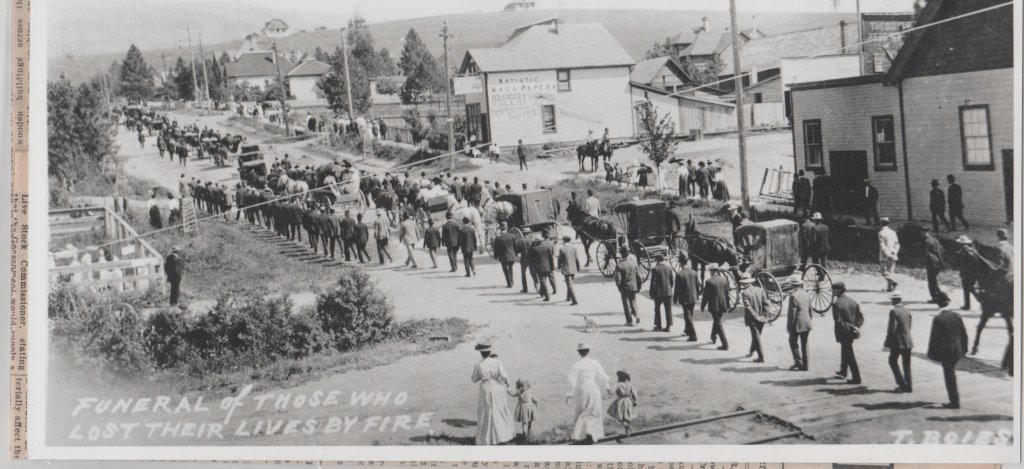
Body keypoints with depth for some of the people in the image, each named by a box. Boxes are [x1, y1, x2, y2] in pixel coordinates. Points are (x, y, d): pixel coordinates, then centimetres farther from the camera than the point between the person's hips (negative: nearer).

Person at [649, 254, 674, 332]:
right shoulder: (669, 268, 3)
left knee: (657, 309, 9)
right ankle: (669, 326, 7)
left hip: (658, 293, -3)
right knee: (668, 310, 7)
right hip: (668, 292, 3)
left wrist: (652, 294, -5)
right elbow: (672, 280, 7)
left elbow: (653, 282, -11)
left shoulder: (655, 269, -10)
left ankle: (658, 326, 9)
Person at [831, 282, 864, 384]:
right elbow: (860, 317, 3)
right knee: (845, 350, 26)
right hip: (851, 333, 7)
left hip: (843, 333, -7)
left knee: (850, 356, 0)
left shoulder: (836, 304, -19)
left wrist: (852, 328, -22)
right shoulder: (852, 301, 3)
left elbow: (838, 321, -24)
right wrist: (856, 327, -6)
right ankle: (843, 372, 42)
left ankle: (856, 378, 3)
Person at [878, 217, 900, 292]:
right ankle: (889, 287, 11)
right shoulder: (893, 232, 10)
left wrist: (888, 255, -16)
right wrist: (894, 252, -4)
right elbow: (897, 244, 6)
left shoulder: (881, 233, -8)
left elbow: (882, 245, -15)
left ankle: (893, 281, -24)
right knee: (890, 272, 13)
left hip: (884, 257, -6)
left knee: (885, 273, -2)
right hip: (892, 256, 6)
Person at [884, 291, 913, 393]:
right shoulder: (907, 311, 7)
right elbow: (909, 327, 12)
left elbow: (892, 329, -17)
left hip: (897, 342, -6)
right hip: (908, 341, 6)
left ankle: (902, 384, 2)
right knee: (906, 364, 11)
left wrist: (887, 343, -10)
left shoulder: (893, 312, -14)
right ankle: (908, 386, 12)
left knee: (893, 361, 9)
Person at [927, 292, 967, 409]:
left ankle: (955, 402, 6)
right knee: (951, 374, 22)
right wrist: (963, 348, 18)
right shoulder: (956, 316, 1)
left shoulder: (938, 319, -16)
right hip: (957, 350, 6)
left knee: (950, 376, 2)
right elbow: (964, 334, 8)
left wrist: (931, 353, -7)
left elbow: (934, 338, -15)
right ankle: (955, 399, 27)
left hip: (945, 351, -6)